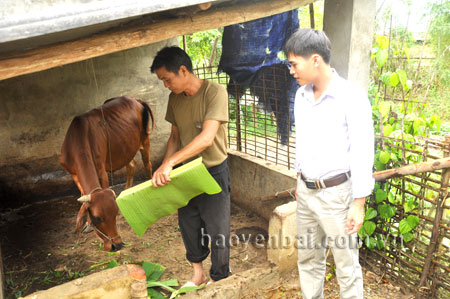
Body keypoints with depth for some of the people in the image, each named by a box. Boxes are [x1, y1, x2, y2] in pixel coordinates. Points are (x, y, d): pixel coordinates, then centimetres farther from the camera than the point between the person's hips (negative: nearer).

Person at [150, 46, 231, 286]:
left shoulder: (214, 92, -19)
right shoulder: (174, 98, 2)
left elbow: (206, 138, -29)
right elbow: (175, 136, 10)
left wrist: (169, 162, -32)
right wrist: (162, 171, 0)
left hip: (213, 172, -6)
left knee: (217, 231, 7)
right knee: (189, 227, 18)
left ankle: (218, 280, 30)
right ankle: (198, 274, 40)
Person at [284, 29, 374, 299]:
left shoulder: (352, 98, -16)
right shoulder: (302, 95, 5)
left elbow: (363, 154, -15)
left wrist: (359, 204, -13)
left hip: (336, 193, -6)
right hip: (306, 191, 7)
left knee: (346, 264, 8)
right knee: (308, 258, 19)